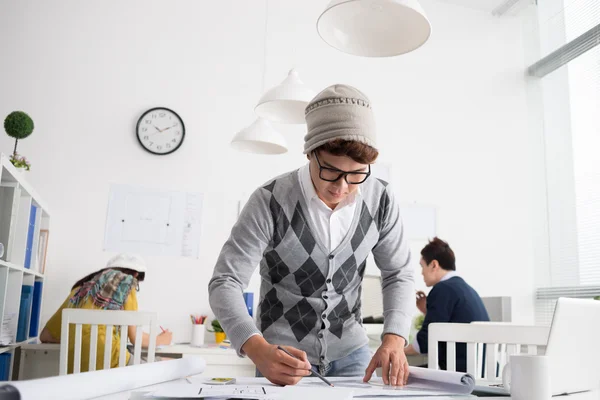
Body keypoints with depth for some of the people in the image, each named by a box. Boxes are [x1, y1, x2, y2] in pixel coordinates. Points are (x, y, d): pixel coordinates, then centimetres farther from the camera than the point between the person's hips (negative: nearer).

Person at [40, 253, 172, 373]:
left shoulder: (79, 290, 21)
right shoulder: (126, 285, 8)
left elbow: (45, 336, 23)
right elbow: (135, 338, 8)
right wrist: (161, 339, 27)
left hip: (76, 371, 6)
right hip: (111, 364, -6)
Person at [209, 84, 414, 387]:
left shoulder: (380, 200, -12)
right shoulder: (270, 201, -21)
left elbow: (398, 274, -1)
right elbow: (224, 282, -22)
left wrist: (394, 338, -18)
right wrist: (258, 350, -39)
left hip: (349, 352, 3)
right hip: (284, 356, -2)